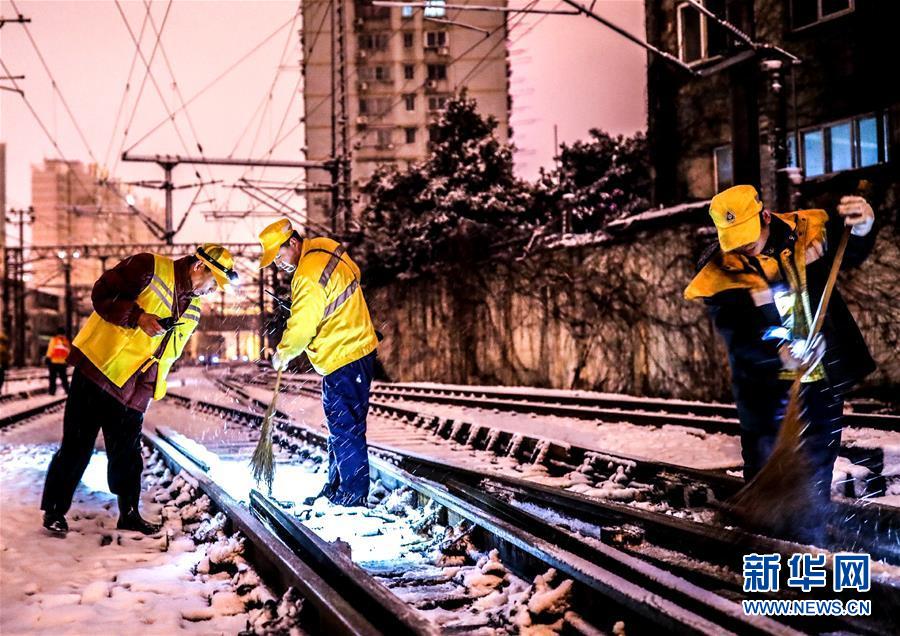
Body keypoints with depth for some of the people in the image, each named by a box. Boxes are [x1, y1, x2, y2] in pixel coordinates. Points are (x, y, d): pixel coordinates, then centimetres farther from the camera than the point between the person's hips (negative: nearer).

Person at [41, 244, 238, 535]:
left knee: (128, 456, 11)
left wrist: (147, 390, 12)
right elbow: (102, 294, -13)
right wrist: (138, 317, -22)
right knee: (76, 448, 0)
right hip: (97, 371, -6)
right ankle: (54, 511, 13)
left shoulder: (192, 311, 12)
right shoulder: (149, 268, -11)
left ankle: (129, 514, 24)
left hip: (133, 393, 7)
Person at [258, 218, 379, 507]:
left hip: (343, 359, -11)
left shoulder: (309, 275, -21)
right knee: (340, 427, 19)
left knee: (345, 429, -2)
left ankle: (354, 494, 7)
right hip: (357, 350, 11)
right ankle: (335, 488, 30)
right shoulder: (324, 249, 9)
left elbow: (302, 326, -18)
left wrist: (282, 354, 2)